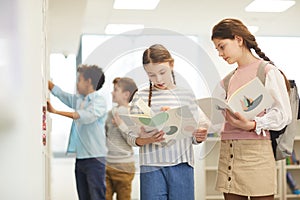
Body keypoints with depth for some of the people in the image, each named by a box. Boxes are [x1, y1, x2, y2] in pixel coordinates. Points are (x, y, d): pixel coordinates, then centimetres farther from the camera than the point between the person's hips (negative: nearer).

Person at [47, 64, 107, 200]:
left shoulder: (99, 101, -8)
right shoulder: (78, 100, 14)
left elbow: (86, 116, -24)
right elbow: (59, 92, 21)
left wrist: (56, 111, -24)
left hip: (94, 158, -8)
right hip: (80, 158, 8)